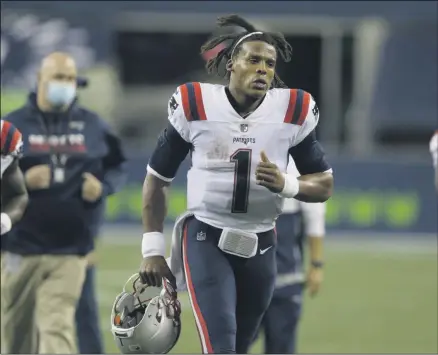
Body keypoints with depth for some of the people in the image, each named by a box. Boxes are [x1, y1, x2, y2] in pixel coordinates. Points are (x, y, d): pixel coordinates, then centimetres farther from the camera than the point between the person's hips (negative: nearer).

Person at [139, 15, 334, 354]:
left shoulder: (293, 111, -6)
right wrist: (153, 250, -2)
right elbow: (157, 178, 2)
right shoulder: (195, 105, -10)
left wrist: (286, 184, -21)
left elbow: (325, 186, 2)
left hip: (260, 246, 3)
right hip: (205, 238, -3)